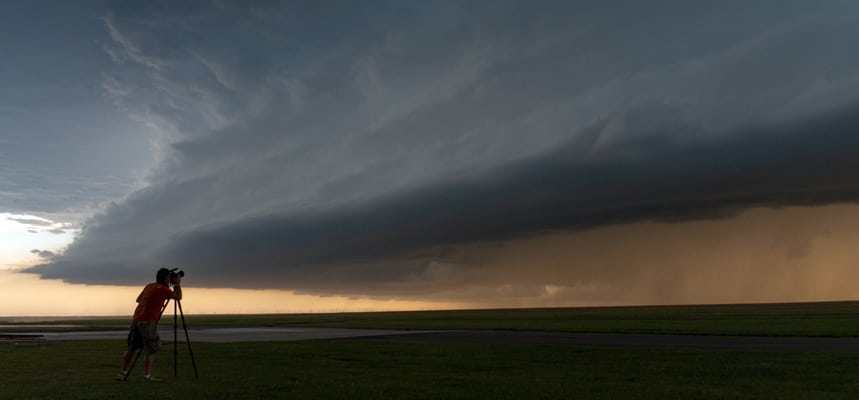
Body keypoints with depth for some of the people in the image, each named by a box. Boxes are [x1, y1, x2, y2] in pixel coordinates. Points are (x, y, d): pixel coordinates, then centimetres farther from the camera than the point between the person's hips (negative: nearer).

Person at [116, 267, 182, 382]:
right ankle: (147, 376, -4)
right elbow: (178, 297, -1)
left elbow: (138, 299, 28)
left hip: (136, 319, 8)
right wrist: (178, 284, 9)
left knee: (131, 347, 16)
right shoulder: (163, 289, -6)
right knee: (151, 350, -2)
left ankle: (122, 373, 19)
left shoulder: (149, 286, 17)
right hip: (148, 322, -8)